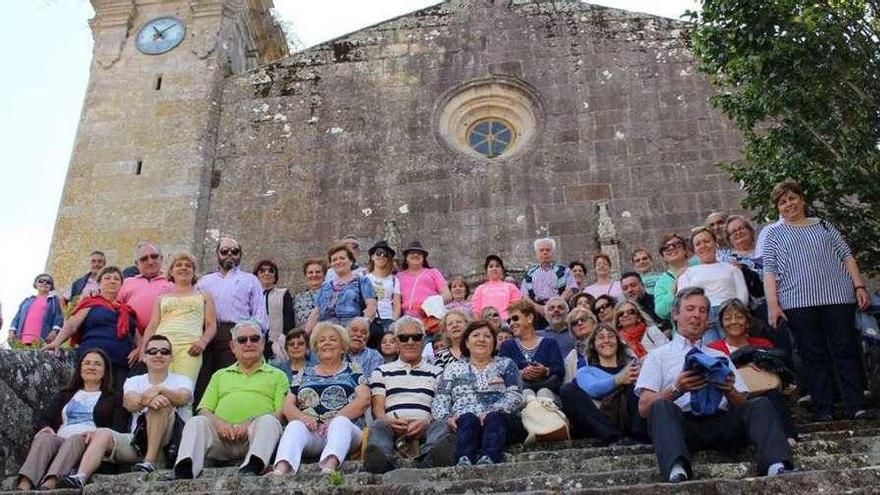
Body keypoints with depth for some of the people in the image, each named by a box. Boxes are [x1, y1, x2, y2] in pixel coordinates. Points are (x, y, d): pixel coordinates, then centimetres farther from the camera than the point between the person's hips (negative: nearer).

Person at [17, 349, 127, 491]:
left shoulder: (114, 398, 21)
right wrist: (45, 428, -6)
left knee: (75, 439, -37)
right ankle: (23, 487, -54)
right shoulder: (64, 395, 32)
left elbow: (119, 429, 5)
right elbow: (44, 419, 20)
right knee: (43, 437, -32)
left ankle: (49, 484, -61)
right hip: (59, 439, 3)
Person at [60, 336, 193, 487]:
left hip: (173, 439, -3)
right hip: (137, 439, 3)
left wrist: (159, 389, -28)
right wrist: (147, 399, -28)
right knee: (102, 433, -21)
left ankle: (150, 462, -34)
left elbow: (182, 397, -12)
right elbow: (130, 404, -6)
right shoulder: (134, 381, 18)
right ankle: (81, 477, -41)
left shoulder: (181, 380, 14)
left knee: (162, 402, -27)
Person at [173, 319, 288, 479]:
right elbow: (204, 410, 18)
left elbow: (281, 413, 6)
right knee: (196, 422, -26)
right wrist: (218, 422, -6)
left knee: (269, 421, -34)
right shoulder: (220, 375, 31)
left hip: (255, 435, -2)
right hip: (221, 435, 2)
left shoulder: (277, 375, 21)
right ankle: (184, 472, -48)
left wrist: (251, 423, -12)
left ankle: (251, 469, -58)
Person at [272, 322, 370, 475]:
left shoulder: (352, 370, 20)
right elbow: (288, 405, 16)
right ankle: (281, 470, -59)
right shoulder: (305, 374, 27)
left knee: (340, 423, -36)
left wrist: (335, 419, -12)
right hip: (310, 432, 2)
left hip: (344, 428, -2)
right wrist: (302, 417, -9)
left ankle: (329, 467, -63)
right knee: (295, 426, -32)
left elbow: (363, 399, 3)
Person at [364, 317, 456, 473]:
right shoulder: (382, 371, 27)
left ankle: (427, 458, -67)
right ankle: (382, 459, -68)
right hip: (392, 426, 0)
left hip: (425, 427, 0)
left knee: (441, 426, -33)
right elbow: (378, 407, 14)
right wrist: (388, 421, -12)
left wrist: (426, 422, -12)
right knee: (378, 426, -33)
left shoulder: (437, 372, 26)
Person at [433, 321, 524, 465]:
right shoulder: (453, 369, 24)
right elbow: (439, 400, 12)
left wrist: (492, 411, -14)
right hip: (463, 420, 1)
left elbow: (516, 396, 5)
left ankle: (488, 459, -62)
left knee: (494, 418, -35)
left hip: (500, 417, 0)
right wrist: (446, 418, -12)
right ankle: (464, 460, -60)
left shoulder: (506, 364, 21)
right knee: (468, 419, -34)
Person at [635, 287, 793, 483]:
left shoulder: (720, 356, 30)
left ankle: (777, 466, -46)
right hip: (681, 422, -3)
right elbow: (644, 407, 5)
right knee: (661, 407, -35)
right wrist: (677, 390, -13)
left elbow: (743, 405, 19)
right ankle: (677, 470, -58)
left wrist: (729, 391, -5)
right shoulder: (658, 356, 20)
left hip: (722, 423, 3)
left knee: (761, 404, -23)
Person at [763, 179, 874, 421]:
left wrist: (859, 286, 2)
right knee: (813, 356, -1)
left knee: (846, 351, -1)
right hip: (798, 302, -1)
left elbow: (846, 256, 15)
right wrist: (772, 304, -7)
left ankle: (857, 406, 1)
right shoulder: (774, 235, 13)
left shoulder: (824, 226, 19)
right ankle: (823, 410, 2)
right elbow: (769, 272, 4)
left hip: (837, 297, 2)